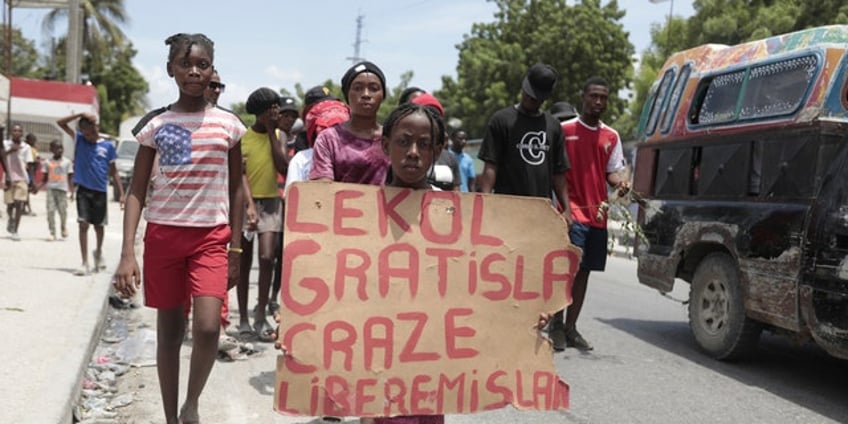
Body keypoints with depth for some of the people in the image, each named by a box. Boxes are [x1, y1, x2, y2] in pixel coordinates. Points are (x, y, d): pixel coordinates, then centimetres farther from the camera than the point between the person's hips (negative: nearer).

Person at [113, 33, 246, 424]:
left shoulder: (228, 124, 2)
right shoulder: (155, 124, 2)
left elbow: (236, 189, 7)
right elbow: (137, 191, 1)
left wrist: (235, 249, 4)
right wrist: (127, 253, -8)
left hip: (212, 237, -1)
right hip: (162, 235, 1)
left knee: (207, 327, -17)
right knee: (169, 332, 8)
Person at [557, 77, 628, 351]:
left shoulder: (611, 137, 14)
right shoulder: (564, 130, -1)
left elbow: (612, 171, 17)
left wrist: (620, 183, -6)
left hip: (598, 214, 6)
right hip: (572, 210, -5)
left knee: (584, 271, 10)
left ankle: (570, 328, 20)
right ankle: (556, 323, 0)